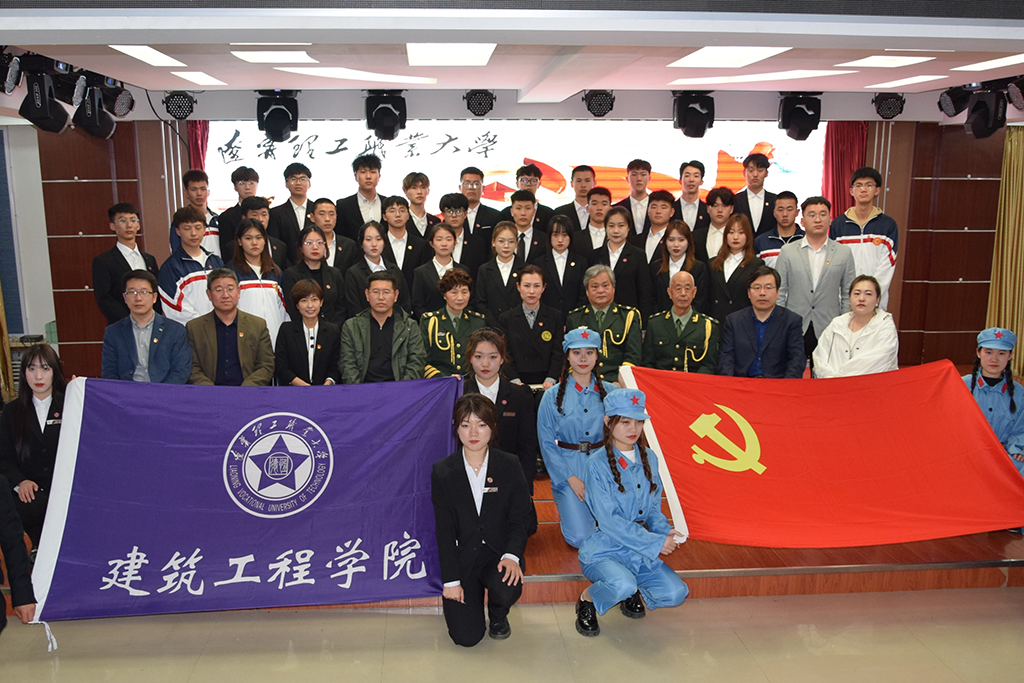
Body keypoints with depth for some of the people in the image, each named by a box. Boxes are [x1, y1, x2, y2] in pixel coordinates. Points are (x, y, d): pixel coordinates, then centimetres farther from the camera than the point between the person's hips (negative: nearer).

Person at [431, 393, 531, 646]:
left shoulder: (509, 466, -1)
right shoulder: (442, 472, -3)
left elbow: (520, 518, -1)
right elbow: (444, 530, -3)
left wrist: (512, 555, -20)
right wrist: (451, 580, -9)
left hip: (498, 553, 0)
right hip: (461, 557, 0)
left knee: (508, 590, -32)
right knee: (467, 637, -13)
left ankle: (498, 615, 7)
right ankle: (471, 599, 23)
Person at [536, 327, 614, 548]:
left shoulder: (609, 392, 5)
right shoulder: (553, 396, 0)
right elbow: (546, 443, -1)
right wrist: (570, 478, -9)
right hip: (568, 469, -2)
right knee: (580, 537, -15)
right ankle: (568, 508, 19)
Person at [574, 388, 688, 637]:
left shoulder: (649, 460, 7)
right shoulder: (598, 463, -12)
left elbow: (654, 509, 14)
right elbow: (609, 520, -17)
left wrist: (666, 531, -8)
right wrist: (656, 542, -19)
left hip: (640, 551, 6)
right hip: (603, 550, -5)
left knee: (675, 593, -16)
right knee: (622, 585, -34)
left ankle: (632, 592, 16)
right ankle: (587, 600, 0)